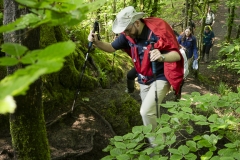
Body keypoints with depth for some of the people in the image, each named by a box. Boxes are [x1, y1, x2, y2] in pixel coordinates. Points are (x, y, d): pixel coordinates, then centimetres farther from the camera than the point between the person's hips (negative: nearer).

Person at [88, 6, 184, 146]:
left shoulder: (157, 31, -25)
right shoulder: (128, 34, -7)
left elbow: (177, 55, -26)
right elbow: (111, 48, 2)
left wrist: (162, 57, -48)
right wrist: (96, 42, -18)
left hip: (160, 78, -7)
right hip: (143, 80, 7)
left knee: (146, 112, -19)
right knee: (150, 113, 15)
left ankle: (157, 145, 1)